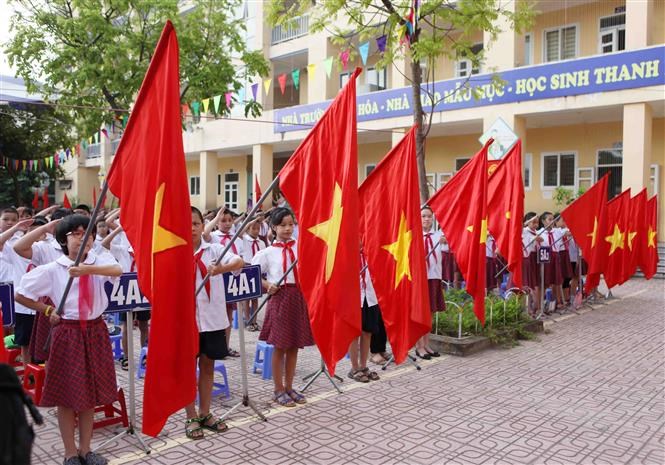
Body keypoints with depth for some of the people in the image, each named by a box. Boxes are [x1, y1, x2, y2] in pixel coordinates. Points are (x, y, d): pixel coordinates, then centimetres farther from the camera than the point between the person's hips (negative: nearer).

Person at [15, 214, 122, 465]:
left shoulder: (99, 262, -5)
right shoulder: (52, 269, -8)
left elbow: (117, 270, -29)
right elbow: (20, 295, 1)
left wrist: (88, 269, -43)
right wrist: (48, 310, 0)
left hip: (95, 332, 2)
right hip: (67, 334, -2)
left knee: (90, 392, 12)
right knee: (67, 394, 6)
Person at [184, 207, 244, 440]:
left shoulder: (214, 249, -2)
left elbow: (239, 262, -19)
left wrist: (222, 268, -38)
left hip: (212, 318, 2)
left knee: (207, 366, 13)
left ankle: (205, 414, 27)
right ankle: (191, 418, 21)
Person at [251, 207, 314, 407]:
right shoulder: (268, 252, -1)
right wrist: (267, 285, -10)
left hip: (299, 297, 3)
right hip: (280, 298, -3)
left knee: (294, 345, 11)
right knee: (280, 346, 5)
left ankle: (289, 387, 25)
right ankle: (279, 390, 18)